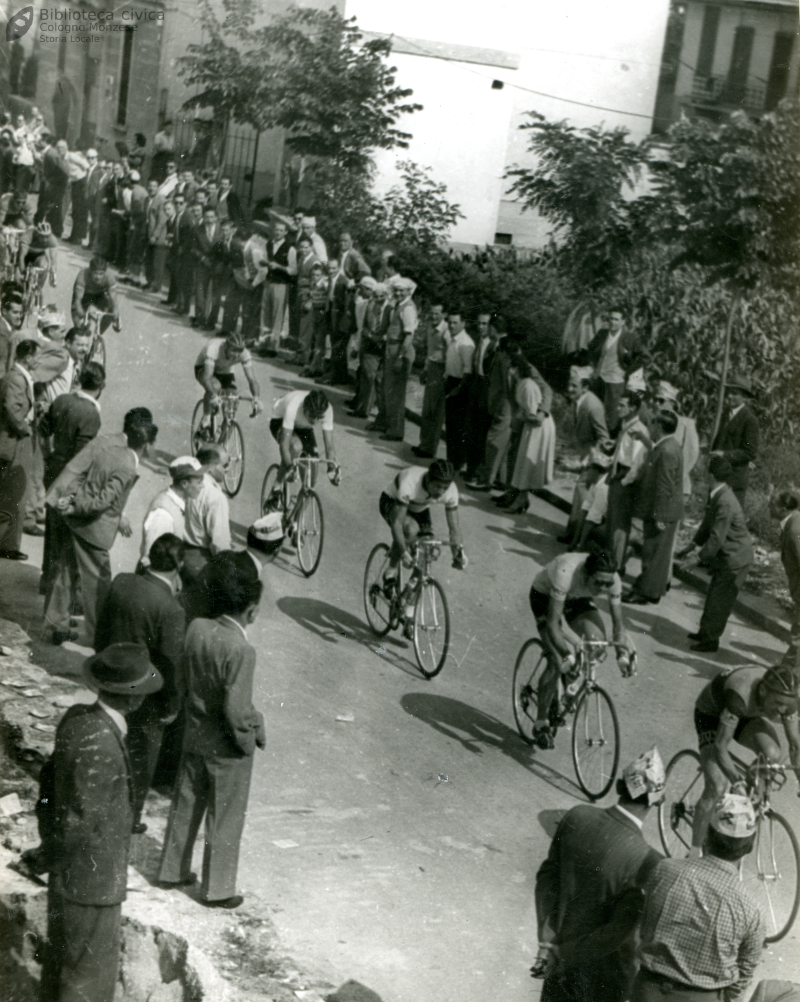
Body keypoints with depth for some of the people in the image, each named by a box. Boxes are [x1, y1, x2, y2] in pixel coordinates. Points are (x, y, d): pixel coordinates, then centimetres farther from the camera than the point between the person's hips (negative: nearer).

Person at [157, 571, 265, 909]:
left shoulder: (197, 628, -9)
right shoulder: (241, 651, -29)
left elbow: (183, 675, 3)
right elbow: (236, 710, -27)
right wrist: (254, 736, -11)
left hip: (194, 735, 7)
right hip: (226, 748, -7)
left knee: (185, 806, 23)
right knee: (224, 820, 10)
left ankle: (172, 870, 38)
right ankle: (217, 889, 23)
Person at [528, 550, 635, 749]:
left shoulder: (612, 580, -28)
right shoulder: (566, 574, -43)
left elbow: (618, 624, -19)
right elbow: (553, 623, -41)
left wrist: (622, 654, -35)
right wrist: (567, 656, -51)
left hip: (577, 598, 5)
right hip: (544, 596, -5)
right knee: (557, 662, -18)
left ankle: (570, 687, 7)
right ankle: (541, 724, -3)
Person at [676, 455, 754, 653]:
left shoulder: (725, 503, -29)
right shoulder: (716, 495, 2)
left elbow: (717, 538, -26)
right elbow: (708, 524, 14)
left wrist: (698, 557, -18)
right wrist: (692, 545, 13)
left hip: (735, 559, -10)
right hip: (726, 557, 10)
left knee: (720, 600, 1)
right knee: (714, 595, 19)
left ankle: (711, 640, 12)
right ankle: (705, 632, 32)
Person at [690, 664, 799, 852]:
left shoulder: (785, 698, -26)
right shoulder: (740, 695, -43)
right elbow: (720, 747, -37)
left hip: (746, 715, 5)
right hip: (711, 714, -5)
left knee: (772, 755, -28)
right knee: (716, 788, -19)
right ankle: (695, 850, -5)